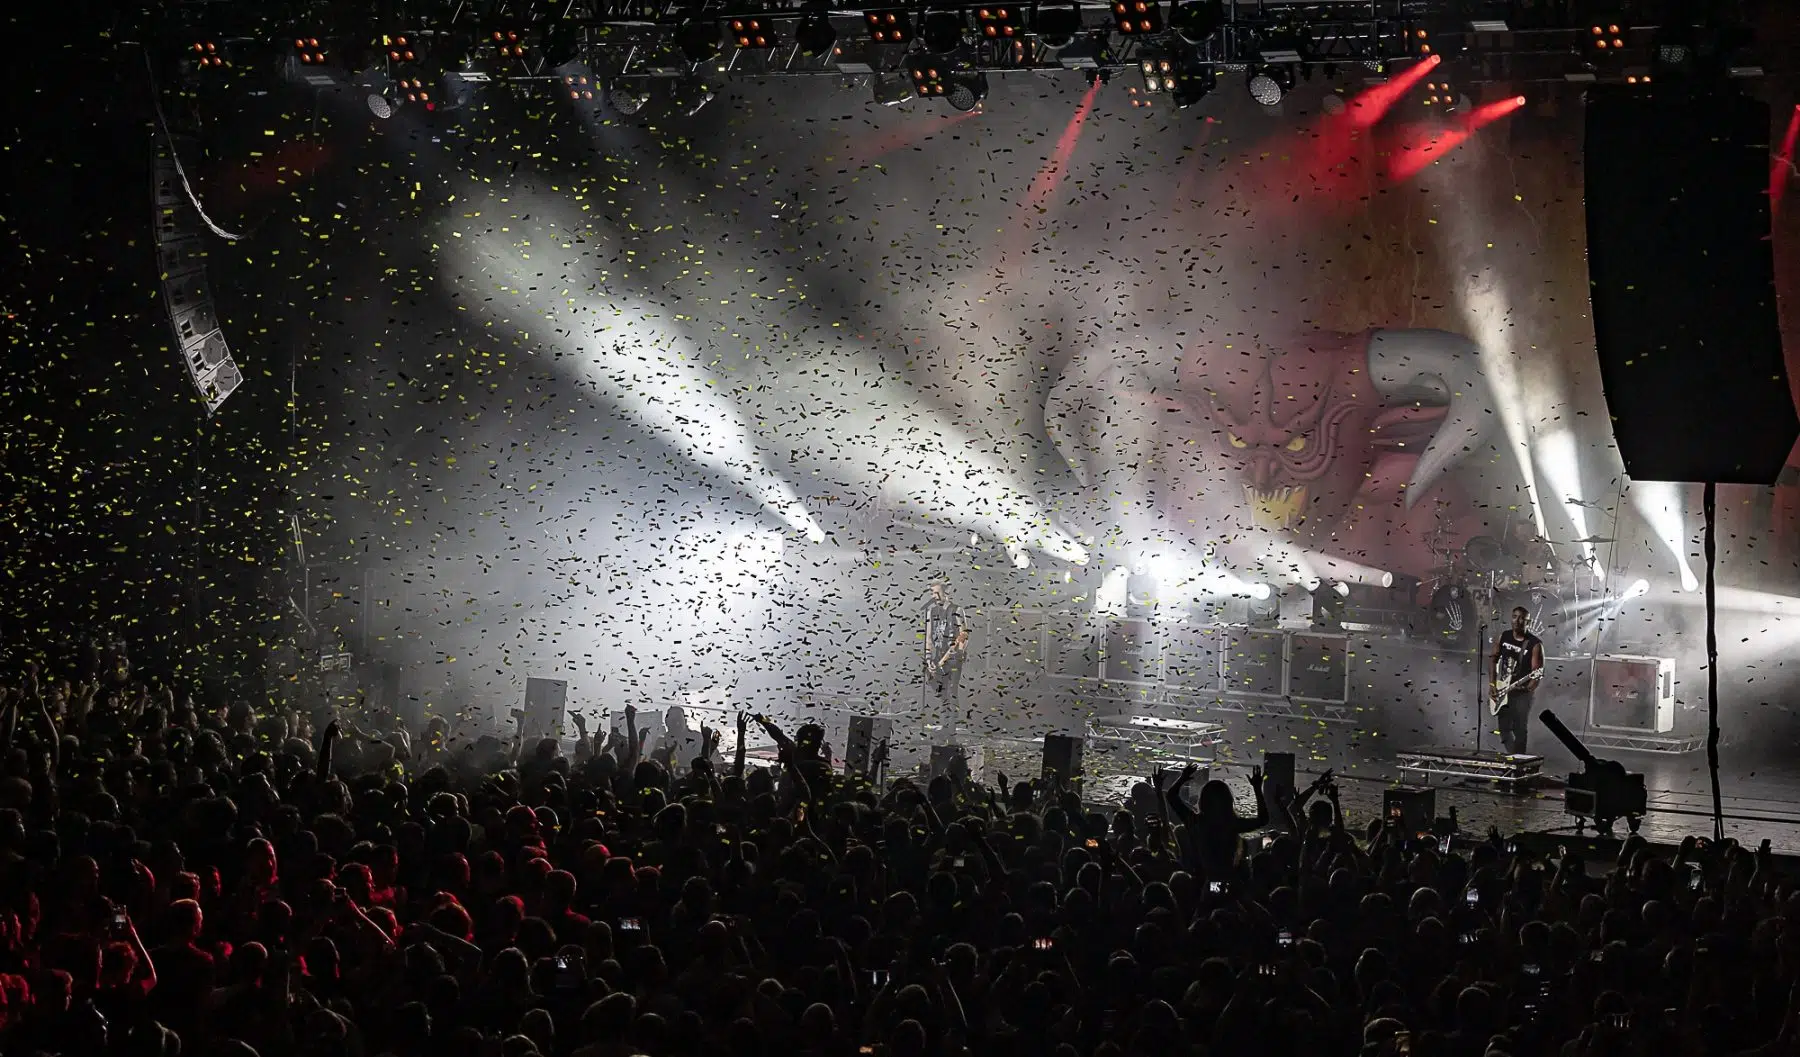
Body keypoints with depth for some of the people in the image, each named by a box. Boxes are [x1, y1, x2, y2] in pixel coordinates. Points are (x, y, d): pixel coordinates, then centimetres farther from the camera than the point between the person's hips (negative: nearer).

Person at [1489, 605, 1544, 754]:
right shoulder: (1503, 636, 4)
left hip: (1522, 693, -5)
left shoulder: (1535, 644, -12)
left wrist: (1528, 688, -34)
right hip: (1502, 691, 5)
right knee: (1505, 728, 8)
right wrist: (1492, 684, 3)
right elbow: (1493, 659, 12)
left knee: (1520, 729, -7)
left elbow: (1538, 673, -16)